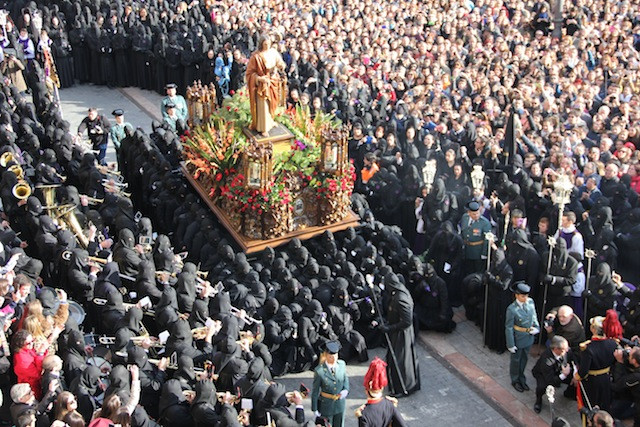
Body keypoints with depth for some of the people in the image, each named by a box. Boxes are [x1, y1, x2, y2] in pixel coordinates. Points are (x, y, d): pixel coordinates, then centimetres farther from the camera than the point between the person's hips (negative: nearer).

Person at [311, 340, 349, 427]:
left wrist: (345, 390, -13)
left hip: (340, 404, 4)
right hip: (326, 406, -4)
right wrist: (315, 409, -7)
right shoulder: (319, 371, -24)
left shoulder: (342, 364, -11)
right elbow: (315, 392, -13)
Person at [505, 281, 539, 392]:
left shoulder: (530, 302, -12)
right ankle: (515, 381, 39)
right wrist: (511, 345, -14)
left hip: (528, 338, 5)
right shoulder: (512, 309, -28)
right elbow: (508, 328, -19)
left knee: (524, 359, 24)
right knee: (516, 360, 17)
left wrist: (536, 327, -5)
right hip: (518, 339, -5)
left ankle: (522, 379, 45)